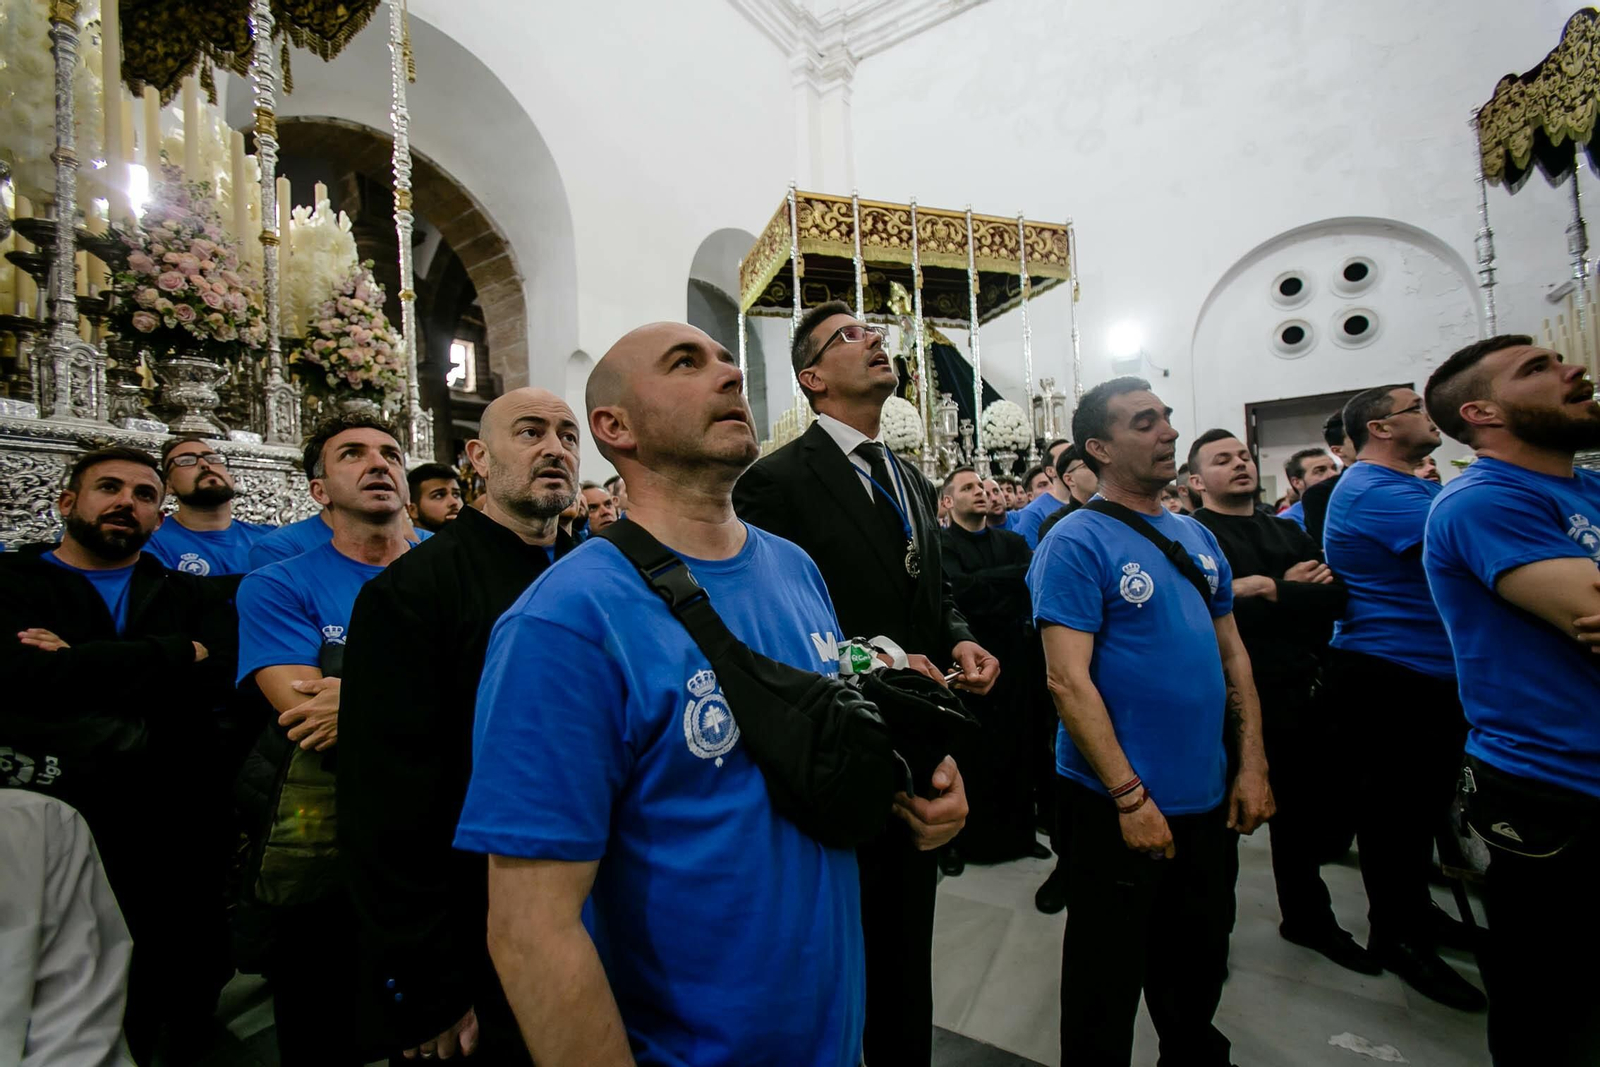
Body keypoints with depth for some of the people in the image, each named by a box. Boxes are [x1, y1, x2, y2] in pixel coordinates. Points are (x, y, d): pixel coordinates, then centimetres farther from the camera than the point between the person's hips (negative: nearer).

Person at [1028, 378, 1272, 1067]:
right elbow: (1067, 679, -21)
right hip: (1120, 803, -7)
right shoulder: (1076, 543, -16)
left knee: (1201, 970, 27)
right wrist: (1130, 797, -20)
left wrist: (1252, 765, 6)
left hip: (1210, 799, 7)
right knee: (1108, 986, 13)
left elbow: (1231, 652, 12)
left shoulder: (1197, 537, 7)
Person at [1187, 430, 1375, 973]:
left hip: (1303, 690, 7)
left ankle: (1308, 917, 43)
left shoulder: (1287, 531, 14)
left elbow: (1337, 594, 0)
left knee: (1305, 812, 21)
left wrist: (1274, 591, -15)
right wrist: (1301, 590, -13)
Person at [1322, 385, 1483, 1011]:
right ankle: (1400, 938, 16)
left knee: (1424, 802, 20)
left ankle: (1412, 909, 36)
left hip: (1433, 673, 10)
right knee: (1395, 808, 1)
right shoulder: (1374, 491, -17)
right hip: (1388, 675, -10)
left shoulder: (1409, 485, 17)